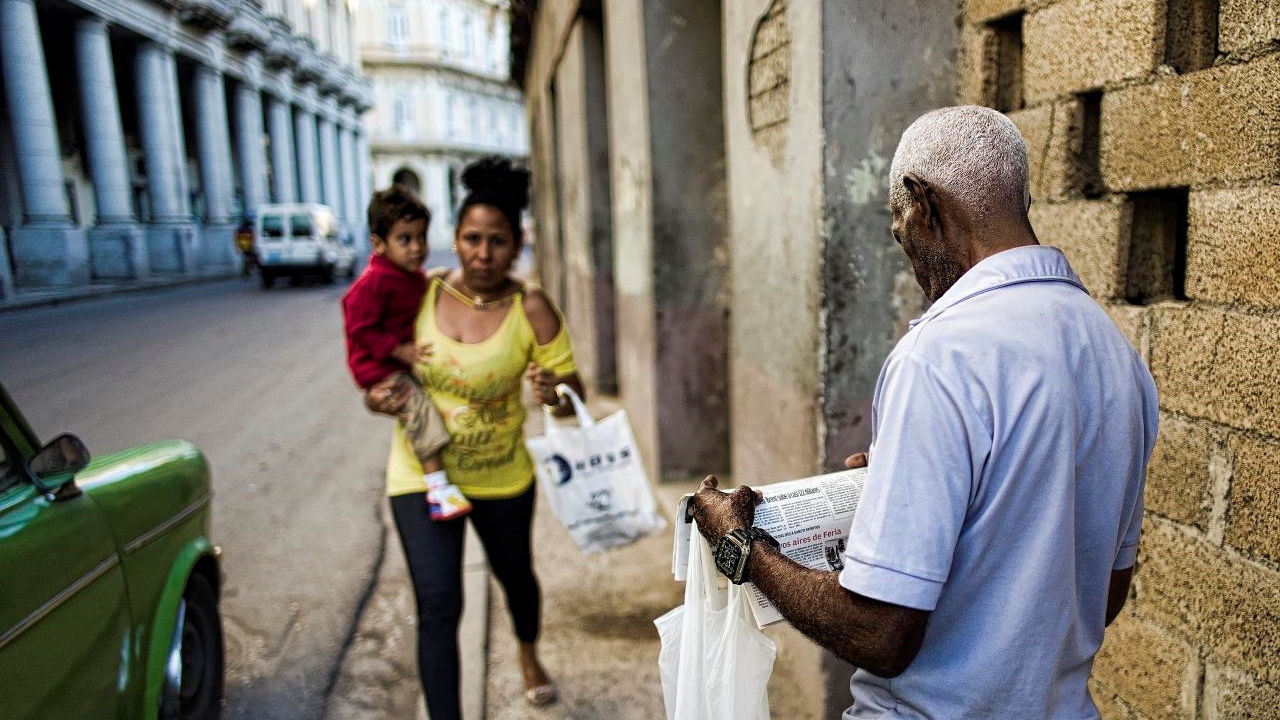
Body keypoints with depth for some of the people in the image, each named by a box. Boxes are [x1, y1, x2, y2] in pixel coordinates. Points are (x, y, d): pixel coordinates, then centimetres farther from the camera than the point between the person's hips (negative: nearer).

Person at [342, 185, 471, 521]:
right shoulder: (374, 281, -20)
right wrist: (400, 351, -24)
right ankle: (436, 484, -24)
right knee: (420, 408, -23)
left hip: (406, 360, 10)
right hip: (380, 367, -9)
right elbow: (360, 328, -21)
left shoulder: (414, 277, 9)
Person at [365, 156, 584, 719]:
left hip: (502, 476, 0)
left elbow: (574, 398, -16)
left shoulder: (531, 308, -17)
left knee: (514, 574, 24)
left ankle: (529, 653, 58)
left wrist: (554, 391, -39)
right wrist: (378, 399, -19)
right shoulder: (420, 294, -10)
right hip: (422, 473, 0)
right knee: (438, 606, -7)